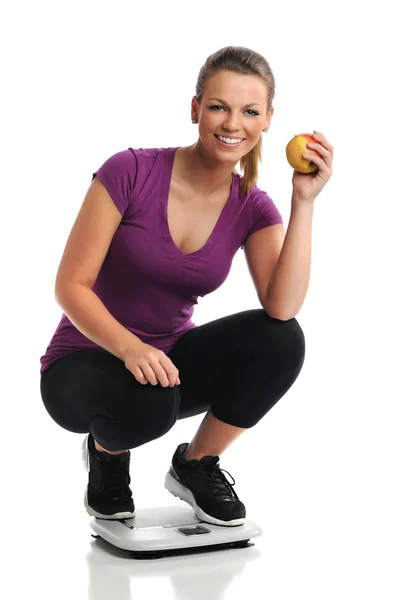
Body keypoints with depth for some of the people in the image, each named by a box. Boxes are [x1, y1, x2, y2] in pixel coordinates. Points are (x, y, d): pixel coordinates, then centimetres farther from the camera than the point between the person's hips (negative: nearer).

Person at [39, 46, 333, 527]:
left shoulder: (252, 209, -5)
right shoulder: (131, 172, -18)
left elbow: (283, 309, -21)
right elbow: (71, 286, -18)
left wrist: (303, 201, -25)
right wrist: (130, 348, -35)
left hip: (166, 359, 4)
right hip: (87, 364, -4)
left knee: (281, 341, -22)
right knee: (150, 398, -38)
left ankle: (195, 465, 3)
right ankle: (105, 452, 2)